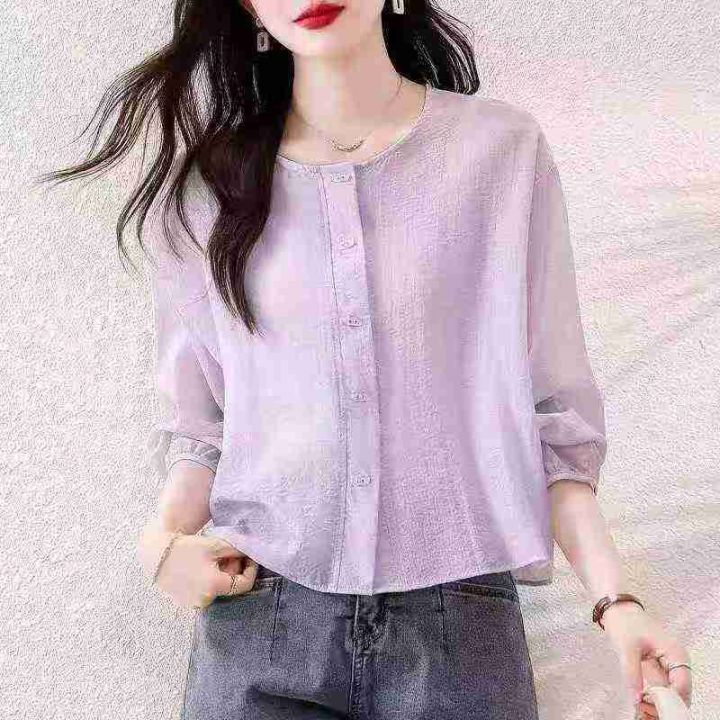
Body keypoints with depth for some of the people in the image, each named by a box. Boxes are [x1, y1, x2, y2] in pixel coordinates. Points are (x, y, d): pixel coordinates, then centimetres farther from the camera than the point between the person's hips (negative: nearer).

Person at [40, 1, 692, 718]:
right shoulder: (210, 182, 4)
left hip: (461, 613, -1)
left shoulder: (503, 147, -2)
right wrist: (162, 538, -9)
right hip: (258, 613, 2)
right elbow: (198, 417, 8)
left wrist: (613, 598, -8)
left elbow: (551, 412, 0)